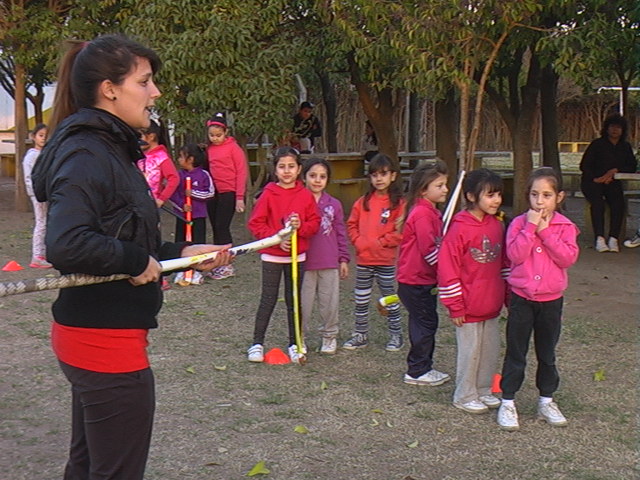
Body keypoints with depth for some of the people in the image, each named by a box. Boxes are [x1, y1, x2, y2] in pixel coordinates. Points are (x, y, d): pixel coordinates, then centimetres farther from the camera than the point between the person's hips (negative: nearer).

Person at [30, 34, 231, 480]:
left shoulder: (110, 149, 12)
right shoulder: (87, 155, -19)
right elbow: (66, 244, -33)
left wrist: (182, 253, 8)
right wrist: (137, 260, -20)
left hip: (91, 337, 10)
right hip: (107, 341, -10)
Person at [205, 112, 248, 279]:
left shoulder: (233, 148, -7)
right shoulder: (209, 149, 10)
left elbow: (241, 172, -8)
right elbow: (208, 170, 13)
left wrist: (240, 197, -12)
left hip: (229, 193, -6)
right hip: (213, 193, 6)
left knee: (222, 227, -7)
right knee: (215, 228, 10)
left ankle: (228, 265, 2)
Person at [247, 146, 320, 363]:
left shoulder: (306, 195, -1)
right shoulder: (269, 194, -7)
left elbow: (315, 223, 2)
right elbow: (255, 224, -7)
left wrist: (301, 226, -18)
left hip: (297, 256, 2)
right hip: (272, 256, -2)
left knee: (294, 299, 11)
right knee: (268, 299, 3)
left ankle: (294, 344, 21)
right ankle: (257, 343, 13)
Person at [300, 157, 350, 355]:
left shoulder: (334, 204, 4)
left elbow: (341, 233, 9)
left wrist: (344, 259, 8)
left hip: (330, 263, 2)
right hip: (304, 262, -2)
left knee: (330, 302, 10)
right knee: (303, 303, 6)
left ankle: (329, 336, 26)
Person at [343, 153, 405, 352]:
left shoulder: (398, 203, -7)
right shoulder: (363, 202, 6)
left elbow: (401, 232, -12)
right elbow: (351, 225, 9)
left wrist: (379, 243, -16)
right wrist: (359, 242, -7)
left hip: (386, 260, -4)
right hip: (363, 260, 4)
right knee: (361, 300, 11)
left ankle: (396, 335, 19)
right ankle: (360, 334, 23)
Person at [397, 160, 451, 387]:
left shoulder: (431, 212, 13)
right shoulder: (422, 214, -20)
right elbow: (428, 249, -24)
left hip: (424, 278, 10)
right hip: (416, 281, -10)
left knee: (426, 322, 16)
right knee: (425, 323, -2)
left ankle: (422, 367, 26)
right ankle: (418, 371, 9)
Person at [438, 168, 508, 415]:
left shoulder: (497, 225, 5)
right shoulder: (460, 228, -17)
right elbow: (447, 269, -16)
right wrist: (455, 306, -15)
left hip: (491, 305, 7)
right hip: (468, 308, -7)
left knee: (490, 350, 14)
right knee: (470, 352, 4)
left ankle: (483, 391, 31)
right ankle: (464, 396, 20)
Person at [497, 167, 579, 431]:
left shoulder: (565, 226, -2)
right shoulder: (519, 223, -6)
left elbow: (568, 258, -16)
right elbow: (515, 255, -19)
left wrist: (545, 231, -19)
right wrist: (531, 227, -21)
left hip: (551, 300, 2)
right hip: (522, 298, -1)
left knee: (547, 354, 15)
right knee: (515, 354, 5)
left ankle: (546, 401, 29)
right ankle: (507, 403, 15)